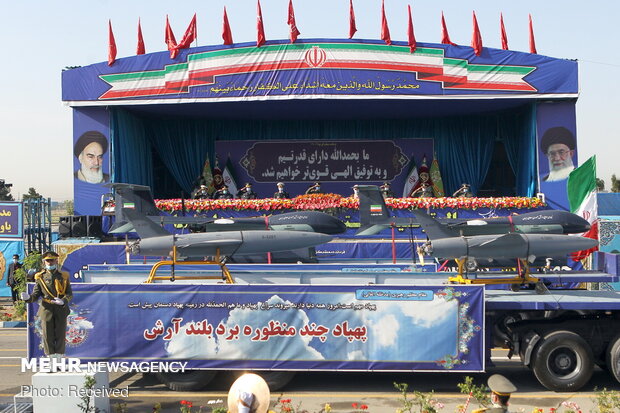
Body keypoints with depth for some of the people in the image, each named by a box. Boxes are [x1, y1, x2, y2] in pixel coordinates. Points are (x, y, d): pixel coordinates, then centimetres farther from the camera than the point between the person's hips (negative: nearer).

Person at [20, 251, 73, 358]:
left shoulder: (64, 276, 5)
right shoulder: (40, 277, 6)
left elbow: (70, 294, 1)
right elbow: (36, 294, 1)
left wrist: (63, 301, -20)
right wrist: (28, 298, -21)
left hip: (61, 310, 0)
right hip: (47, 310, 0)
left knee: (60, 336, 2)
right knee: (48, 336, 2)